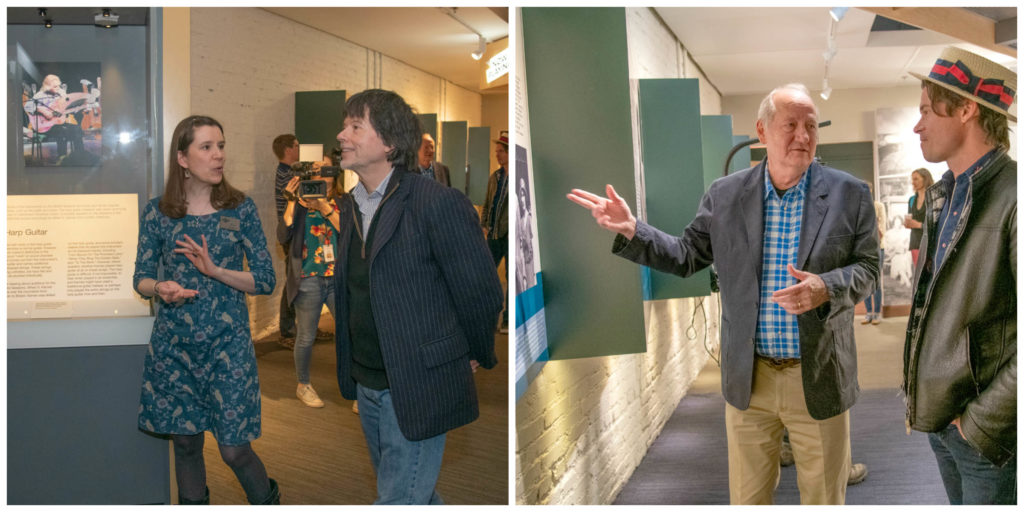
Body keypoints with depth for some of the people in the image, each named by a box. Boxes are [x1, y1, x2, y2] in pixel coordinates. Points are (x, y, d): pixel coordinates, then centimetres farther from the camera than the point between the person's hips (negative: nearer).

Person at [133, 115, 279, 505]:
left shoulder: (240, 208, -1)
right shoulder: (157, 212, 2)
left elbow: (265, 280, -2)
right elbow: (141, 277, 7)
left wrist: (216, 271, -17)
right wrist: (160, 288, -16)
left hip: (228, 342, -2)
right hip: (173, 344, 2)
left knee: (234, 449, -2)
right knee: (185, 444, 10)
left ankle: (267, 501, 26)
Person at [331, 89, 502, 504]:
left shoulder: (439, 204, -18)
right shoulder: (350, 206, 8)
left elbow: (482, 294, -13)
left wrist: (477, 357, 1)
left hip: (417, 388, -8)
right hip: (366, 384, 8)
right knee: (416, 495, 22)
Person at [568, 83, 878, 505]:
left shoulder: (849, 193, -4)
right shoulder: (725, 195, 0)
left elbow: (866, 267, -1)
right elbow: (686, 257, 7)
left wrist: (825, 289, -22)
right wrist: (631, 230, -7)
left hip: (819, 378, -1)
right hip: (749, 378, 1)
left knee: (824, 498, 13)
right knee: (746, 498, 14)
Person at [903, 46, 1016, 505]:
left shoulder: (1010, 196, -18)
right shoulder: (941, 197, 10)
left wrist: (983, 423, -17)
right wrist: (918, 390, 10)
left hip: (991, 432, -8)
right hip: (938, 413, 8)